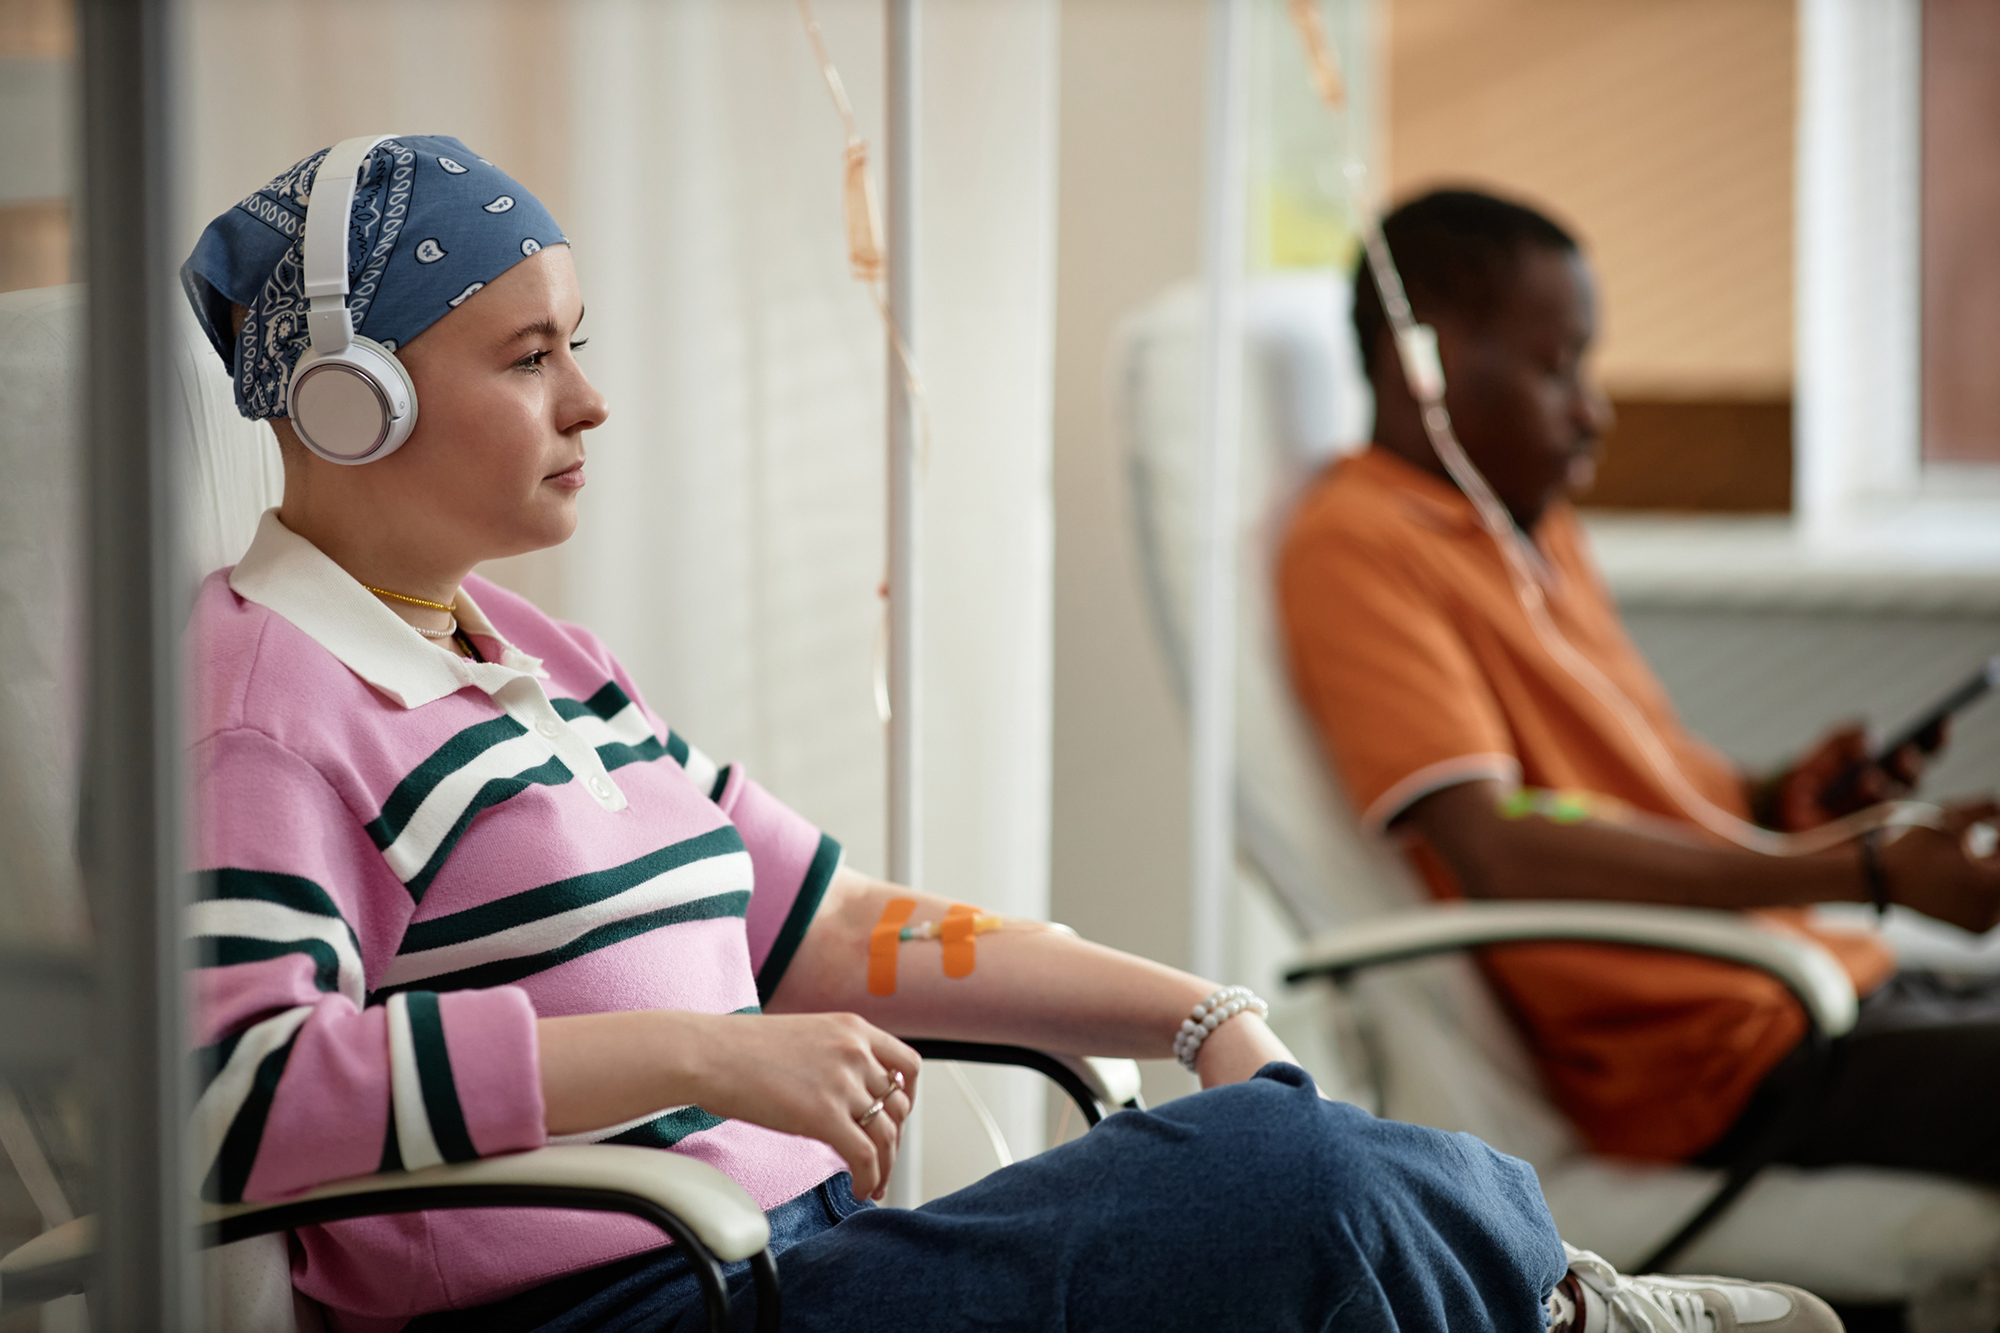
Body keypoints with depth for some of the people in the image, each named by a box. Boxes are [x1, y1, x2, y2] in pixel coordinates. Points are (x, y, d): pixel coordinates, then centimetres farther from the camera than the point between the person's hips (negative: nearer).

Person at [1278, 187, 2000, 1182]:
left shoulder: (1537, 526, 20)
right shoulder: (1354, 547, -10)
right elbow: (1501, 852, -21)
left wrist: (1771, 802, 5)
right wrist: (1867, 872, -22)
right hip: (1730, 1062, -9)